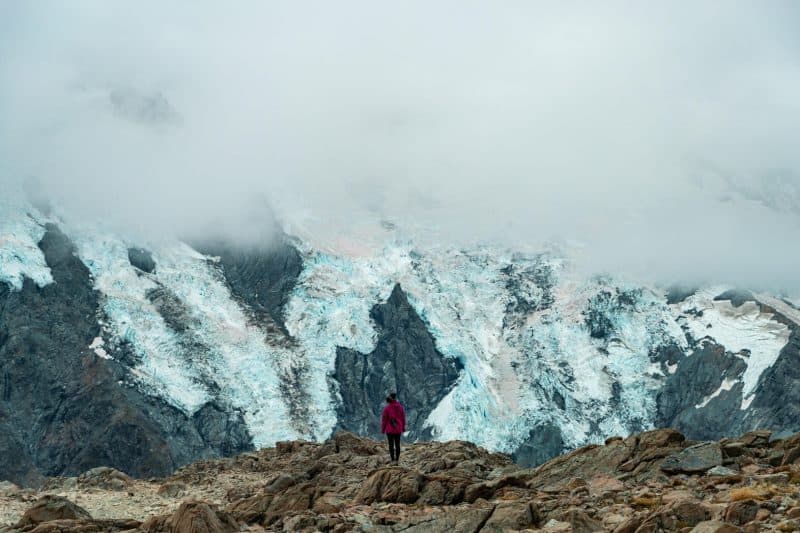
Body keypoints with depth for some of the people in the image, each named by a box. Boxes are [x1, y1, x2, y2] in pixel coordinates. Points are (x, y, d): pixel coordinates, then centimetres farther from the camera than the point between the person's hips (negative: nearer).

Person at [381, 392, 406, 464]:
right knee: (397, 445, 10)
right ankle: (397, 460, 11)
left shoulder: (387, 408, -13)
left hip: (389, 429, -3)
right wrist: (403, 428, 16)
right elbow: (403, 418, 4)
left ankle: (393, 460, 3)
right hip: (398, 429, 3)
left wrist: (383, 429, 1)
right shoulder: (400, 407, -3)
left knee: (391, 445, 4)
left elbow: (384, 419, -9)